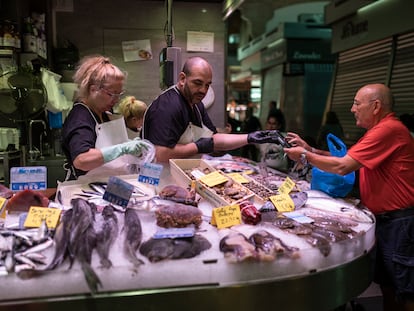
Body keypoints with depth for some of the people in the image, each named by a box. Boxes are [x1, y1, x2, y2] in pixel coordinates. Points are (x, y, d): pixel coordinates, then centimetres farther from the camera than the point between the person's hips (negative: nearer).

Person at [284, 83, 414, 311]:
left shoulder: (388, 129, -19)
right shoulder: (380, 130, 16)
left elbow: (342, 166, -23)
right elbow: (345, 156, 12)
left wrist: (305, 155, -11)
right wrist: (309, 149, 2)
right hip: (384, 218, 10)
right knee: (387, 284, 18)